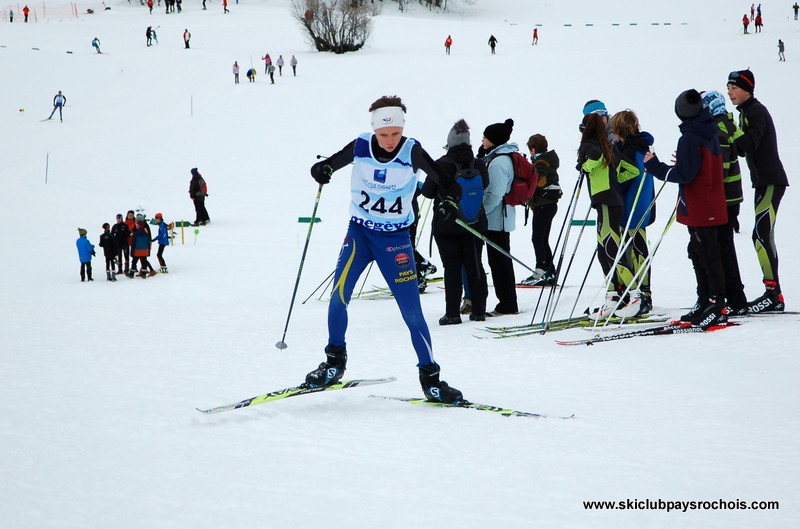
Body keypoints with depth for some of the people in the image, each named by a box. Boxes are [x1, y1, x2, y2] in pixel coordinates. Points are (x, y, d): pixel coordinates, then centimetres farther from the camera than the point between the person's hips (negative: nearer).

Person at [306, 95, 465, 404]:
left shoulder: (412, 151, -13)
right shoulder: (361, 146, -9)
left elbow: (444, 181, -12)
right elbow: (330, 164, 3)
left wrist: (450, 201, -34)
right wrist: (321, 170, -21)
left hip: (395, 238, -1)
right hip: (359, 231, 1)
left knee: (411, 309, -6)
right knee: (338, 294, -15)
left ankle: (429, 377, 5)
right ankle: (335, 361, 6)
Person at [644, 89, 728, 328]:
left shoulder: (689, 138, -17)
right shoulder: (710, 134, 10)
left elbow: (685, 174, -19)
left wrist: (655, 167, -14)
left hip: (698, 209, -9)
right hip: (712, 206, 9)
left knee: (707, 257, -7)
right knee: (699, 253, 16)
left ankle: (717, 306, -6)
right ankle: (705, 303, 21)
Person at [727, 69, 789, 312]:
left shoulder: (756, 112, -12)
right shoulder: (746, 112, 18)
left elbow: (748, 143, -25)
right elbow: (743, 146, 14)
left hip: (771, 181, -10)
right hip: (763, 181, 10)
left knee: (761, 234, -16)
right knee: (764, 236, 9)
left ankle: (773, 292, -17)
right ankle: (773, 295, 12)